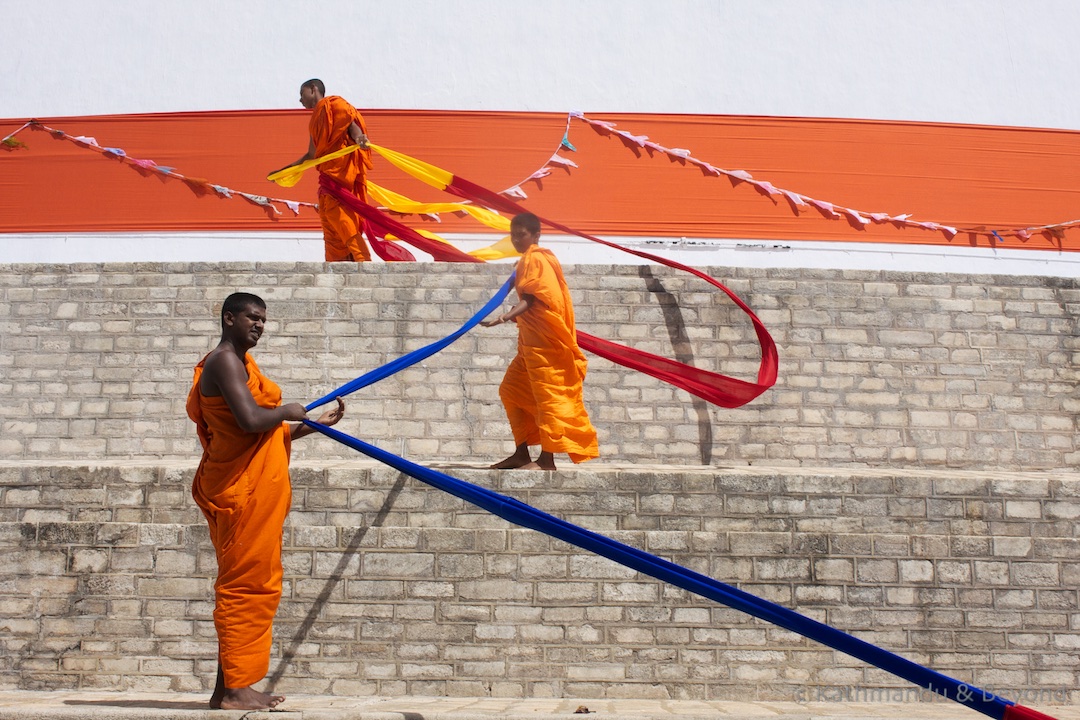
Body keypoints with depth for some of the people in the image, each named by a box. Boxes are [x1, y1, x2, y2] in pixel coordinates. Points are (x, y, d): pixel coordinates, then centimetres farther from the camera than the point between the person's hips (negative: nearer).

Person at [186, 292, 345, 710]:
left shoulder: (239, 362, 20)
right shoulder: (225, 361, -12)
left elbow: (266, 433, 21)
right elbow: (251, 420, -27)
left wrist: (314, 424, 18)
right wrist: (287, 412, -10)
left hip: (251, 490, 10)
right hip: (243, 490, -10)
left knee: (244, 587, 13)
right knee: (246, 586, -6)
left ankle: (229, 688, 20)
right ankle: (235, 689, 0)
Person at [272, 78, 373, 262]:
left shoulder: (332, 104, 2)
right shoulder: (316, 118, 27)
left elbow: (352, 123, -13)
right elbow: (312, 155, 31)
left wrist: (358, 137, -36)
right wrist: (283, 170, 34)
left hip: (340, 168, -9)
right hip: (328, 172, 9)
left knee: (336, 212, -19)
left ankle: (362, 259, -24)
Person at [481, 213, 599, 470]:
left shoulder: (534, 259, -12)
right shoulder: (528, 260, 17)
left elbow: (532, 300, -22)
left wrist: (503, 318, -33)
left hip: (543, 340, -11)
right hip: (531, 340, 11)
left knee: (546, 395, -7)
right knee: (512, 390, 13)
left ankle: (546, 458, -5)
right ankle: (522, 453, 17)